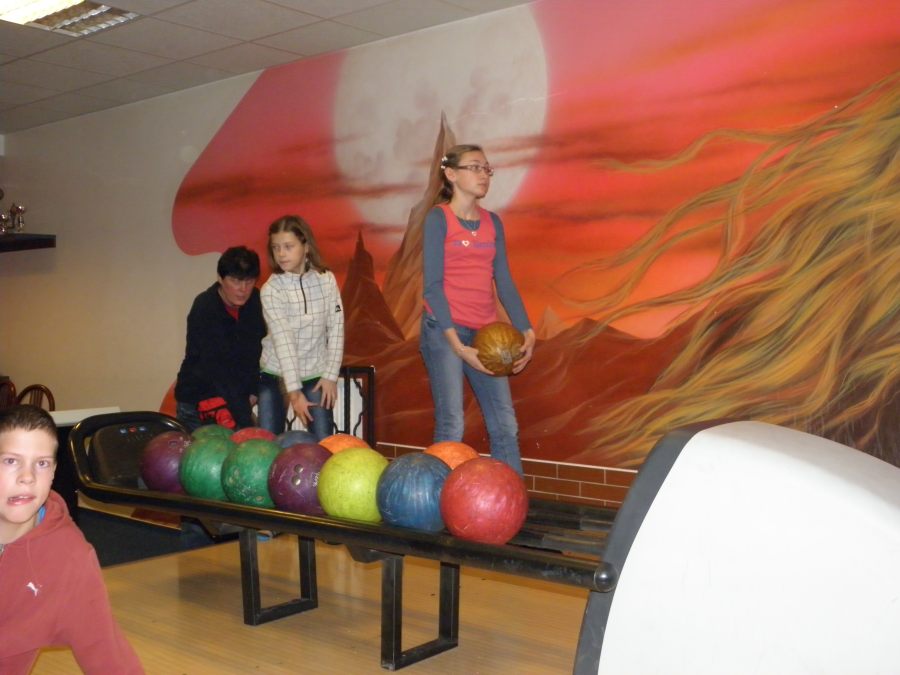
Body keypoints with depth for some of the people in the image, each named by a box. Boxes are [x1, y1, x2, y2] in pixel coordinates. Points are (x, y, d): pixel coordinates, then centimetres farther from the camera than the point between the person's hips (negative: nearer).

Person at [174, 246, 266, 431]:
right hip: (197, 401, -4)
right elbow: (216, 368, -29)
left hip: (238, 396, 4)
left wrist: (253, 391, -1)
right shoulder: (204, 309, -21)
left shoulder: (255, 301, -5)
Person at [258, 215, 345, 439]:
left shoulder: (326, 280, -6)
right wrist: (294, 393, -24)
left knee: (323, 443, -2)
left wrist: (331, 375, -7)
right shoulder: (271, 289, -13)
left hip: (316, 373, 1)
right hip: (276, 374, -1)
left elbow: (336, 329, -2)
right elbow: (282, 342, -20)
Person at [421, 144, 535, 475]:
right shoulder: (438, 218, -4)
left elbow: (504, 283, 11)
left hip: (485, 333, 6)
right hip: (443, 329, -6)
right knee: (451, 425, -8)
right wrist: (456, 344, -18)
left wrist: (527, 331, -1)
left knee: (505, 425, 4)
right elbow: (432, 285, -9)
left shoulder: (493, 222, 13)